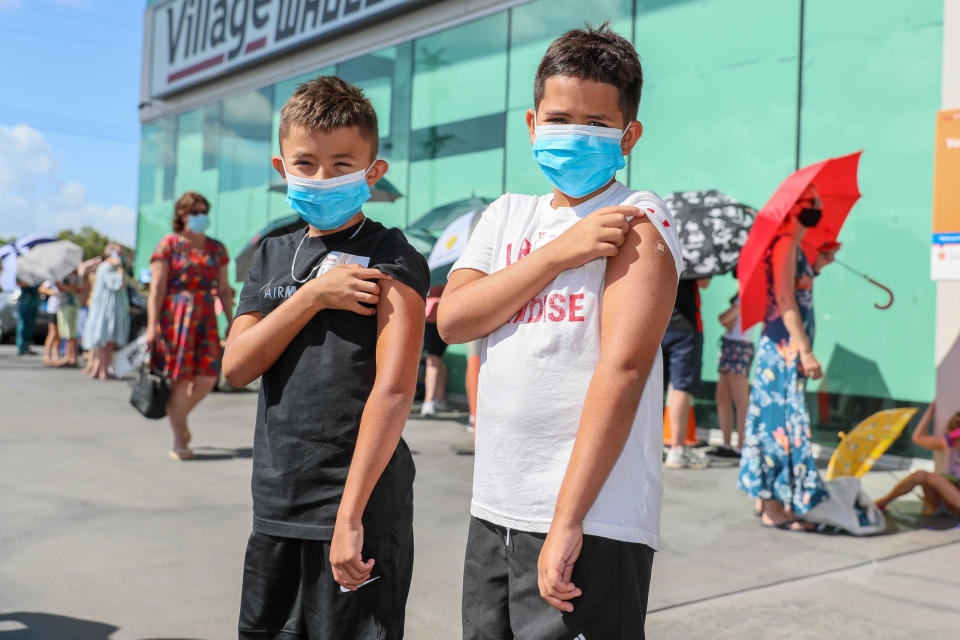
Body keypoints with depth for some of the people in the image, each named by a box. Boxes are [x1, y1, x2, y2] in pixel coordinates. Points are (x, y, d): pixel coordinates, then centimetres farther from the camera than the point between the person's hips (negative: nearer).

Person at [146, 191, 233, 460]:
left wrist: (231, 321, 9)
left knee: (208, 377, -5)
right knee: (180, 379, -4)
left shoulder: (216, 249, 15)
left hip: (205, 318, 4)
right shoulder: (168, 245, 1)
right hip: (174, 317, -4)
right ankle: (178, 442, 7)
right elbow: (157, 288, -5)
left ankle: (179, 416, 25)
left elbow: (224, 289, 16)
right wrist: (152, 324, -11)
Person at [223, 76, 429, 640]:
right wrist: (313, 295, -12)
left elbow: (394, 389, -18)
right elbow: (236, 366, 1)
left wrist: (350, 515, -21)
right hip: (276, 508, 6)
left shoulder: (391, 259, -9)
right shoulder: (274, 256, 11)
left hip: (360, 509, -6)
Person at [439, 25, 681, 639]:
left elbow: (623, 365, -17)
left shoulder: (638, 220, -7)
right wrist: (559, 252, -13)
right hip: (493, 513, 6)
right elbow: (453, 319, -1)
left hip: (591, 524, -6)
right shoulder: (508, 214, 12)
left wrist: (566, 522, -22)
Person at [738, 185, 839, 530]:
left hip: (785, 346, 10)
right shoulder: (785, 242, -13)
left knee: (776, 417, 12)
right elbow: (785, 300, -20)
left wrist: (816, 266, 15)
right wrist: (806, 352, -23)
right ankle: (775, 507, -2)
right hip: (784, 346, -10)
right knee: (785, 418, -7)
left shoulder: (793, 244, 16)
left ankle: (766, 497, 19)